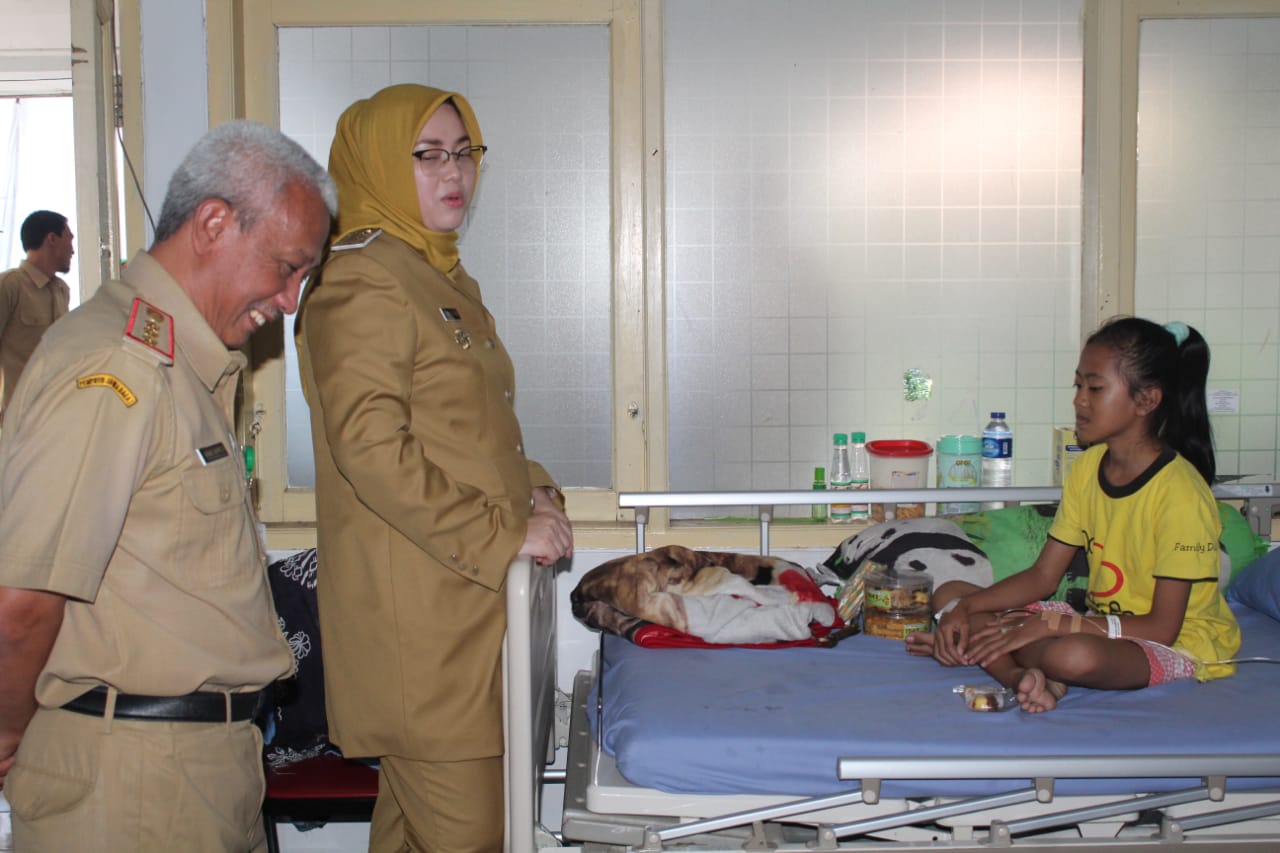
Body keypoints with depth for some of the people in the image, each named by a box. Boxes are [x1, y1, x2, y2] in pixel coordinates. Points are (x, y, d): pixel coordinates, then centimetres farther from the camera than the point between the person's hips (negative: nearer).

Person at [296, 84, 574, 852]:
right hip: (416, 607, -9)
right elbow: (370, 450, -21)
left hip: (473, 598, 9)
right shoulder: (359, 282, -11)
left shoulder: (450, 281, 19)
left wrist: (536, 493, 6)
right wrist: (503, 538, -18)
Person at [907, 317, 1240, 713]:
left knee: (1074, 656, -42)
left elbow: (1162, 628, -22)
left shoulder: (1179, 491, -21)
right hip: (1102, 624, 8)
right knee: (949, 595, -2)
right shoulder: (1087, 468, 3)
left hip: (1180, 646, -8)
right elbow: (1042, 577, 4)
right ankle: (1024, 674, -25)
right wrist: (963, 609, -11)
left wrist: (1051, 624, -26)